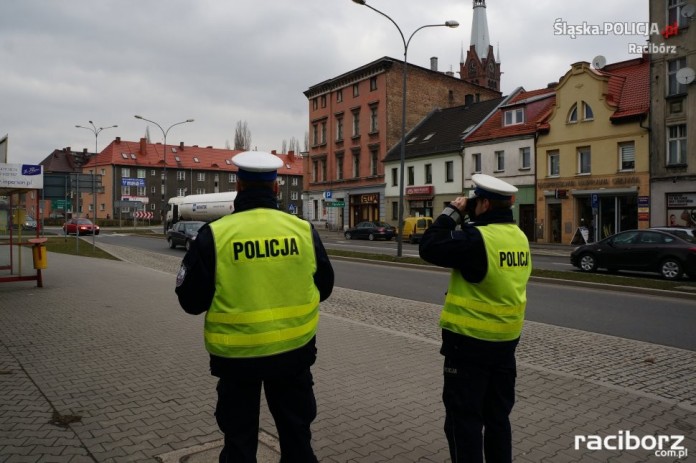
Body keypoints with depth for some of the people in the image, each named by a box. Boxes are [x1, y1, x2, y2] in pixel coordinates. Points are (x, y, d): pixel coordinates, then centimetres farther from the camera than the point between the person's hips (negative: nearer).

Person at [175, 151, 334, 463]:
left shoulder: (215, 234, -14)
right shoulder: (303, 230, -7)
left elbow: (191, 300, -8)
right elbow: (324, 287, 4)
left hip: (237, 354, -2)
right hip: (294, 350, 2)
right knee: (296, 431, 22)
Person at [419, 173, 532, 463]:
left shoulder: (477, 238, -21)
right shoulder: (519, 237, 4)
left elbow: (429, 248, -16)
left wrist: (452, 213, -7)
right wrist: (469, 219, 7)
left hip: (469, 342, -8)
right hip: (506, 341, 8)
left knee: (464, 418, 6)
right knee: (497, 415, 20)